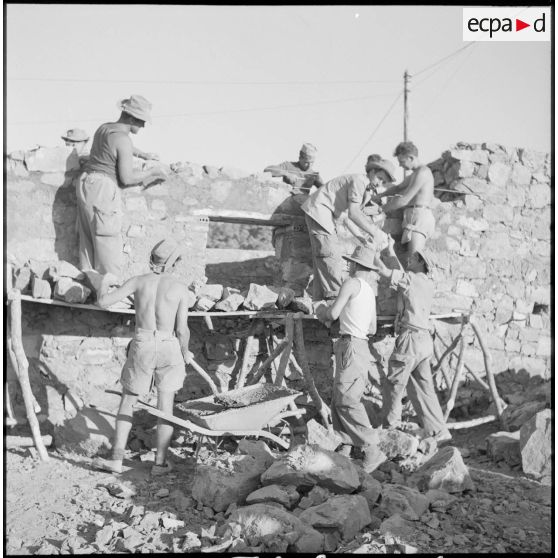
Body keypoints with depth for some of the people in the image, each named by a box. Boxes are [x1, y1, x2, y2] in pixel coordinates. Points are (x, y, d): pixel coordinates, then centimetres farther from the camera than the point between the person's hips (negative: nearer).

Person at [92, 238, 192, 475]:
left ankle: (116, 459, 13)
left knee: (127, 403, 14)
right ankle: (160, 462, 12)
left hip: (142, 347, 0)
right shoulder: (180, 289, -2)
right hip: (168, 348, 0)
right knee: (165, 408, 11)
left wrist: (104, 288, 19)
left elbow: (103, 303, -4)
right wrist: (185, 352, 16)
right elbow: (182, 329, -3)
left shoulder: (138, 281, 0)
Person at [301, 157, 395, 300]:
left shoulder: (368, 190, 14)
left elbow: (347, 217, 13)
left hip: (324, 214, 10)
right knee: (329, 252, -13)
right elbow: (353, 213, -25)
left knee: (321, 256, 8)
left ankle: (321, 297, 10)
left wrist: (360, 237, 1)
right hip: (319, 209, -10)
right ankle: (338, 294, -14)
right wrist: (374, 232, -25)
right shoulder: (359, 181, -17)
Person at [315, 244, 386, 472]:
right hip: (360, 344, 9)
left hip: (351, 346, -9)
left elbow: (333, 313, -10)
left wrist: (322, 310, 11)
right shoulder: (370, 292, 18)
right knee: (339, 400, 10)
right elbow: (372, 329, 22)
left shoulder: (352, 283, -7)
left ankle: (372, 451, -14)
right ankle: (345, 448, 9)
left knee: (347, 401, -13)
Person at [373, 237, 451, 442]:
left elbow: (383, 271, -11)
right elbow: (403, 277, 30)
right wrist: (392, 254, 35)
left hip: (410, 338, -8)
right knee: (423, 388, 10)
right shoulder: (427, 284, 14)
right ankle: (439, 431, 9)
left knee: (394, 384, 6)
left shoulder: (412, 279, -8)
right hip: (424, 340, 8)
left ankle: (390, 426, 16)